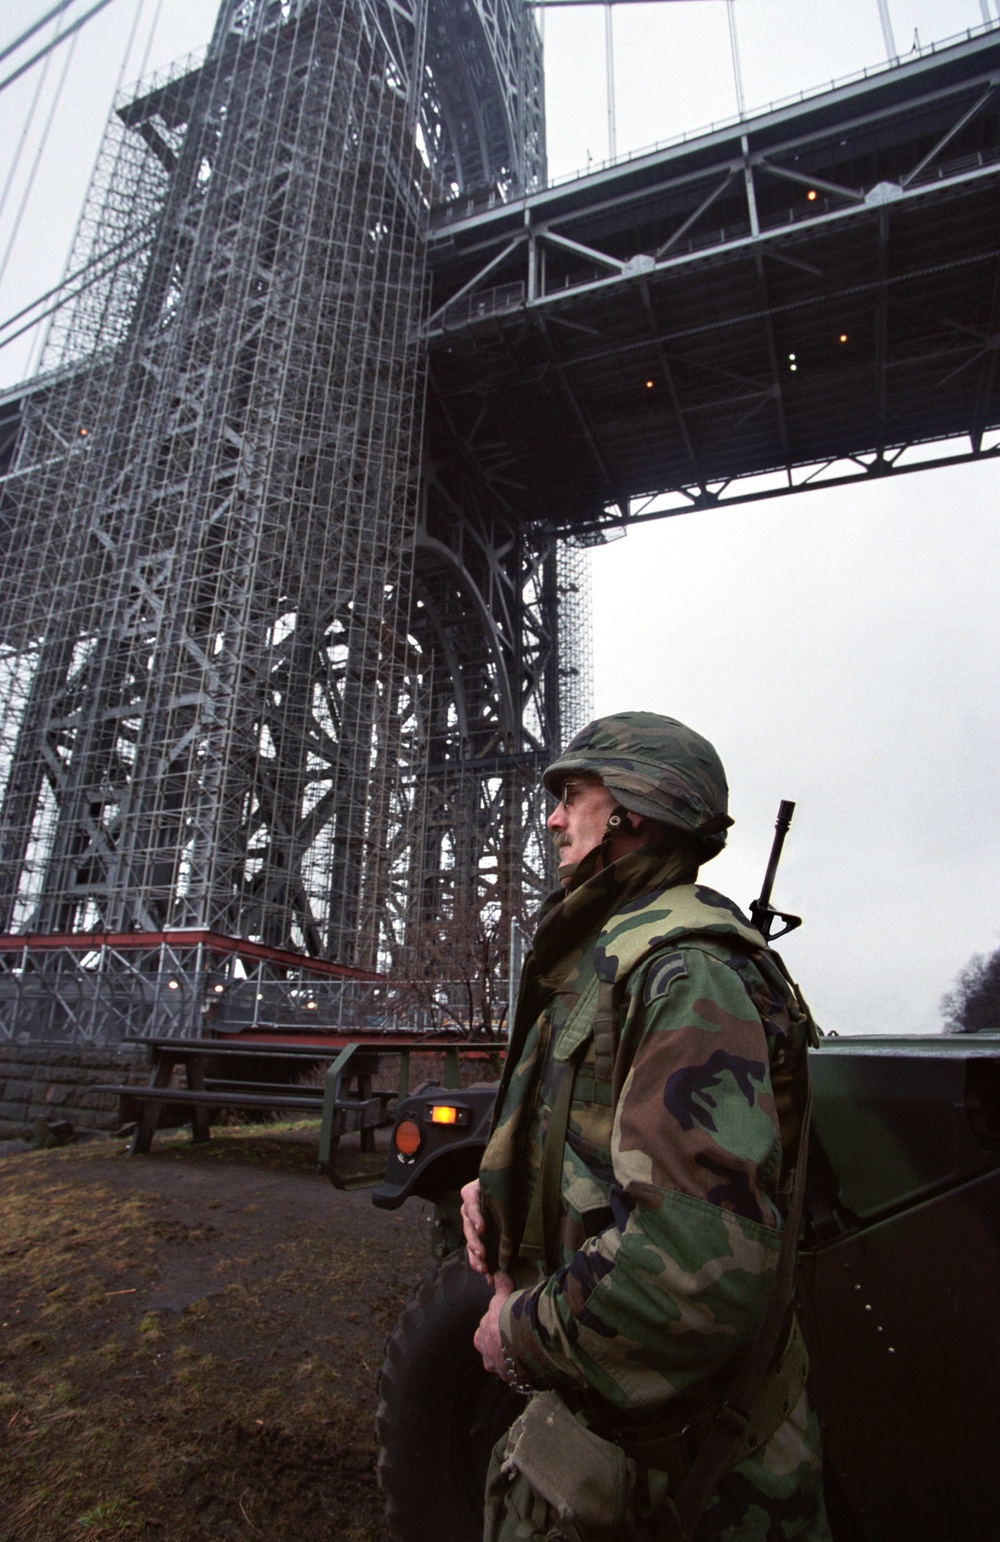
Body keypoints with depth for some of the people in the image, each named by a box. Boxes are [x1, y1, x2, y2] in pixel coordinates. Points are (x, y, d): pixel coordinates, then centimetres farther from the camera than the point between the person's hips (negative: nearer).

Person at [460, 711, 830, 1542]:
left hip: (654, 1438, -8)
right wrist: (499, 1191, -2)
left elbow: (705, 1267, -35)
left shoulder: (690, 970, -26)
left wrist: (521, 1333, -19)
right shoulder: (609, 958, 7)